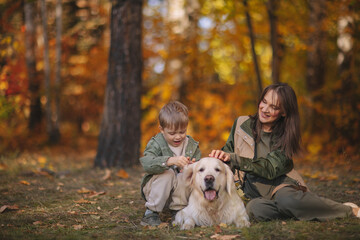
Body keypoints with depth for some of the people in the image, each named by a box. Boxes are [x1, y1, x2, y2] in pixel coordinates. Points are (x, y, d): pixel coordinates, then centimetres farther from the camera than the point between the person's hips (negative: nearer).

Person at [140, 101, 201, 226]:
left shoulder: (192, 145, 0)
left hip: (180, 191, 2)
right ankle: (151, 212, -19)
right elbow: (147, 163, -31)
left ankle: (178, 211, -9)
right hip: (154, 190, -2)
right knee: (167, 173, -31)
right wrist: (171, 160, -45)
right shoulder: (156, 144, -12)